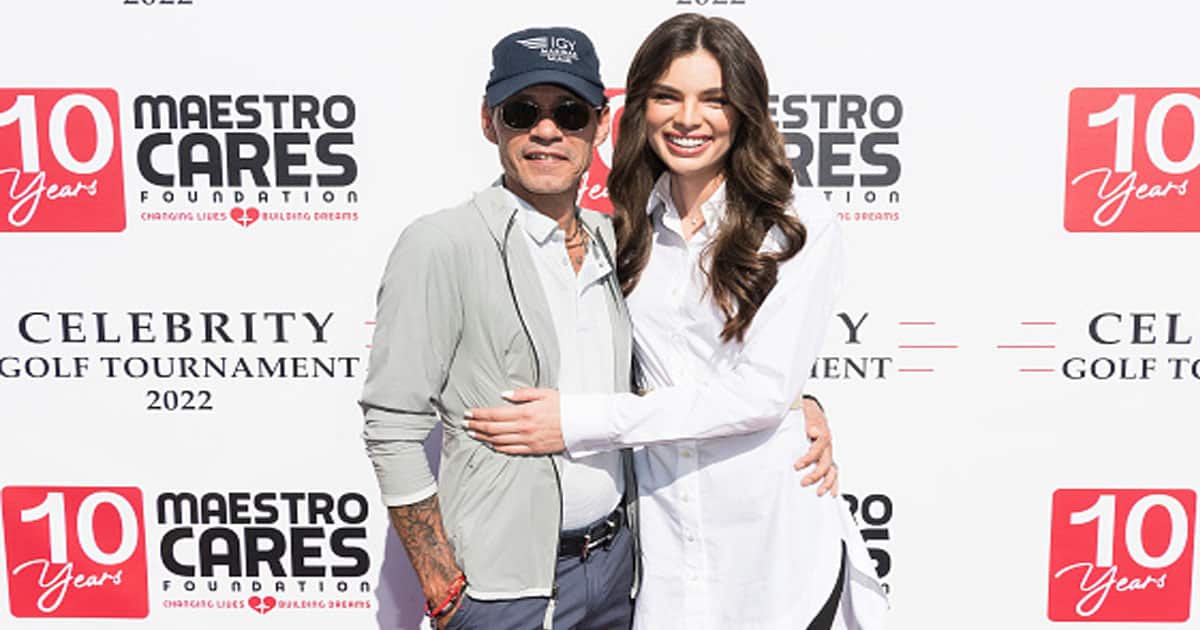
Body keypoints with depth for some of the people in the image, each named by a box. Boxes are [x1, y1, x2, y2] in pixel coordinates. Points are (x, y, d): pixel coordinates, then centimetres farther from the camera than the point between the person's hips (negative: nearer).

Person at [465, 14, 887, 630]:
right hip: (659, 533, 3)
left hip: (775, 540, -3)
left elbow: (763, 390, -17)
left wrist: (579, 420, -18)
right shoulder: (629, 224, 4)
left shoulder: (799, 223, -9)